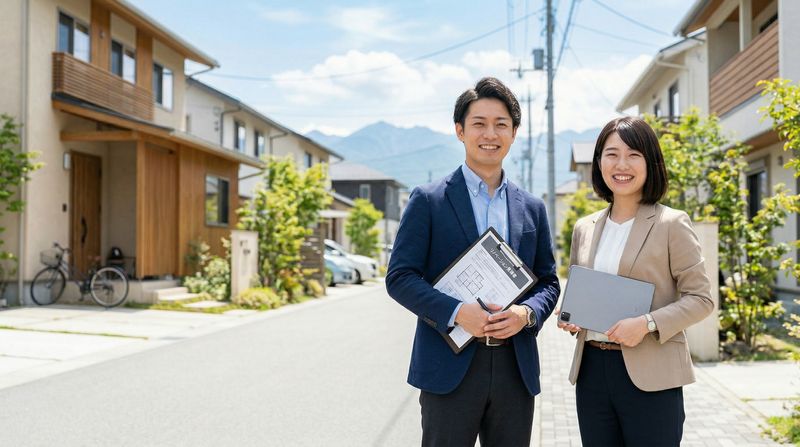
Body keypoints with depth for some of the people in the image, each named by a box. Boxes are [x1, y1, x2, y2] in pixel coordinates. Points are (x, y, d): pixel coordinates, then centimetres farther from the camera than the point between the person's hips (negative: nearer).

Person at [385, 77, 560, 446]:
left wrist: (527, 313, -8)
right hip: (450, 367, -4)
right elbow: (400, 277, -6)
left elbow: (548, 281, 13)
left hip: (516, 369, 4)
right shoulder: (428, 200, -2)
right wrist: (456, 312, -20)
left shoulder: (532, 208, 11)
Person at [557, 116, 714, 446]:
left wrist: (647, 323, -19)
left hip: (650, 376, -4)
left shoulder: (672, 224, -4)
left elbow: (701, 298, -6)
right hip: (591, 370, 5)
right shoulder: (584, 228, 10)